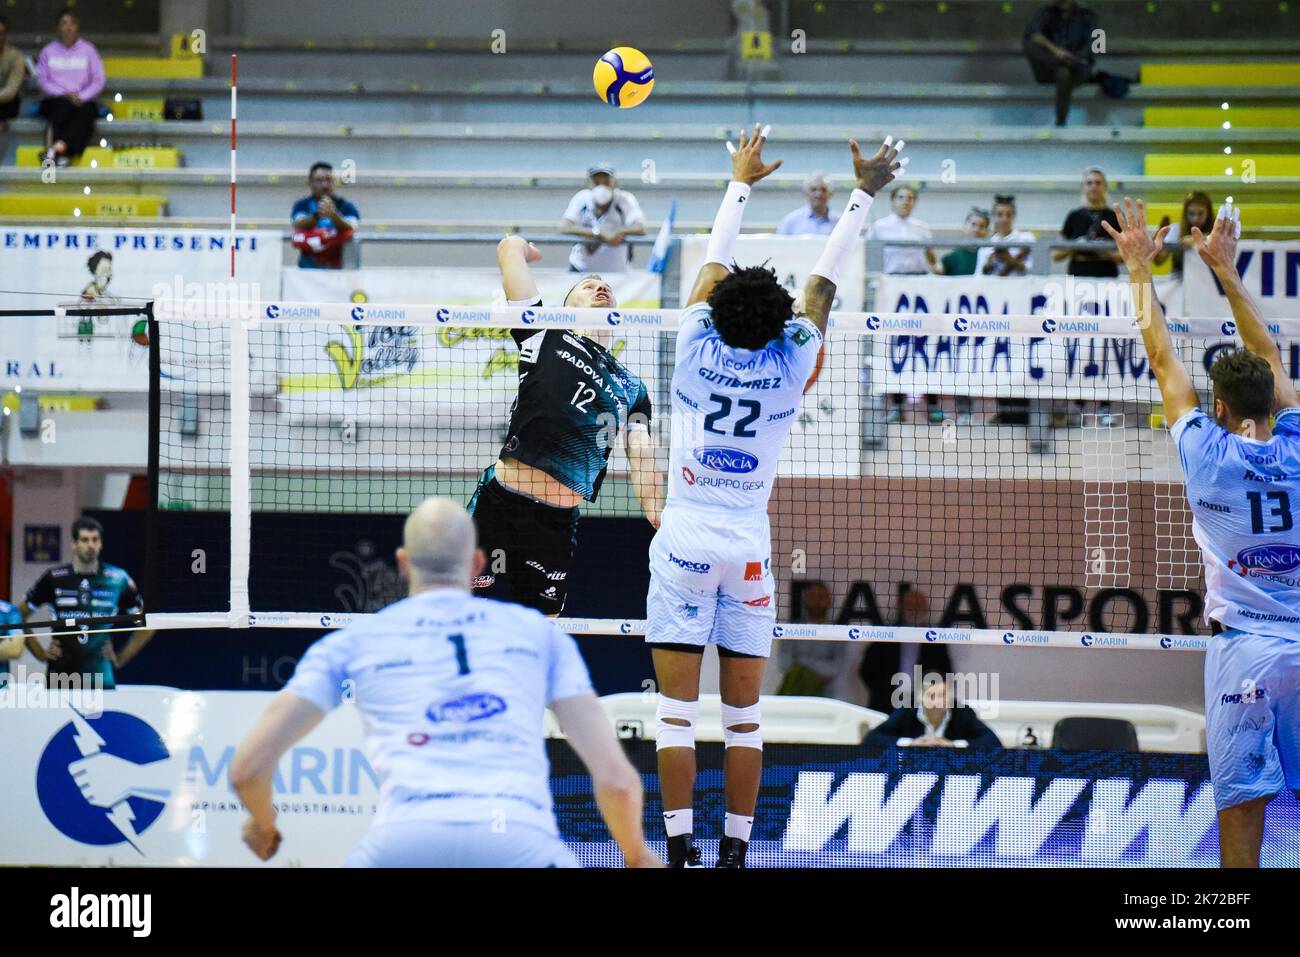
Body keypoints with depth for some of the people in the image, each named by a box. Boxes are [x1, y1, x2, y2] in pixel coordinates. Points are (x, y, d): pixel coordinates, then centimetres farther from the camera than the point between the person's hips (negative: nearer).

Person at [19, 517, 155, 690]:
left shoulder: (118, 580, 5)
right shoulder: (54, 578, 5)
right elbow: (19, 617, 15)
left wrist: (120, 660, 6)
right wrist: (40, 653, 8)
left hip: (102, 679, 0)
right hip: (60, 676, 0)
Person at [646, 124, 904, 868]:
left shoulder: (698, 351, -5)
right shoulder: (788, 366, -5)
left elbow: (715, 259, 9)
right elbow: (826, 278, 5)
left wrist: (742, 182, 22)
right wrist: (865, 194, 15)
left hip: (685, 538, 0)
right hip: (749, 548, 0)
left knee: (678, 709, -2)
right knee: (744, 715, 5)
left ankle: (680, 848, -6)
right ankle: (735, 850, 4)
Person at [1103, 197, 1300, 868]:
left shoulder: (1208, 454, -6)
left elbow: (1164, 361, 5)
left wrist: (1141, 270, 15)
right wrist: (1226, 270, 24)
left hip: (1243, 646, -3)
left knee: (1241, 804, -2)